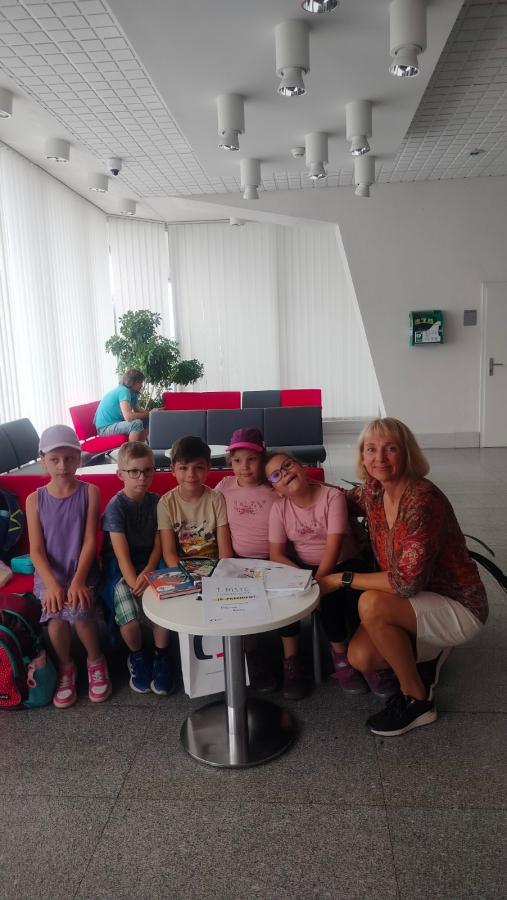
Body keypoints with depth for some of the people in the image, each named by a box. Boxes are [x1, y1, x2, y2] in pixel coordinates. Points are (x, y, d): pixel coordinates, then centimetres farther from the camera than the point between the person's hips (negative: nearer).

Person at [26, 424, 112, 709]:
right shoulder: (35, 499, 0)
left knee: (79, 610, -27)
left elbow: (90, 541, -8)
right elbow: (36, 549, -5)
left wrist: (78, 580, -20)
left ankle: (96, 661, 3)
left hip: (82, 571, -1)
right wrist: (51, 583, -21)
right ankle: (66, 667, 6)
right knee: (56, 614, -24)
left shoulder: (90, 492, -3)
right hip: (50, 573, 1)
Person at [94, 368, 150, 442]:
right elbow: (128, 416, -33)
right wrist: (148, 414, -21)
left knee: (146, 421, 9)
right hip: (105, 427, -10)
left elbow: (137, 410, 15)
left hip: (116, 422, 10)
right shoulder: (124, 391, -22)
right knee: (137, 423, -30)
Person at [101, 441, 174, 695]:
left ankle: (161, 656, 5)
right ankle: (137, 656, 10)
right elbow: (121, 553, -17)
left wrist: (146, 574, -17)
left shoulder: (155, 501, 3)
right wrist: (134, 584, -28)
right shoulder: (116, 505, -11)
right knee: (130, 621, -25)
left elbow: (158, 545, 0)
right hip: (121, 570, -3)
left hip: (149, 566, 3)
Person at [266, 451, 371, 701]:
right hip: (304, 568, 2)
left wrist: (318, 580, -32)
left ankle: (341, 656, -6)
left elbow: (333, 545, -21)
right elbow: (276, 554, -9)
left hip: (343, 565, -2)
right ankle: (290, 659, -11)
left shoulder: (332, 496, -15)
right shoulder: (279, 508, -5)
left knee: (330, 593, -30)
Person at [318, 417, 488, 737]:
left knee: (371, 604, -29)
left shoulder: (423, 499, -28)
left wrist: (342, 579, -22)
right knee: (360, 657, -11)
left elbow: (408, 581, -31)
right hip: (418, 602, 7)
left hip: (459, 606, -7)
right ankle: (425, 655, 20)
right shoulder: (373, 492, -5)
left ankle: (417, 700, -6)